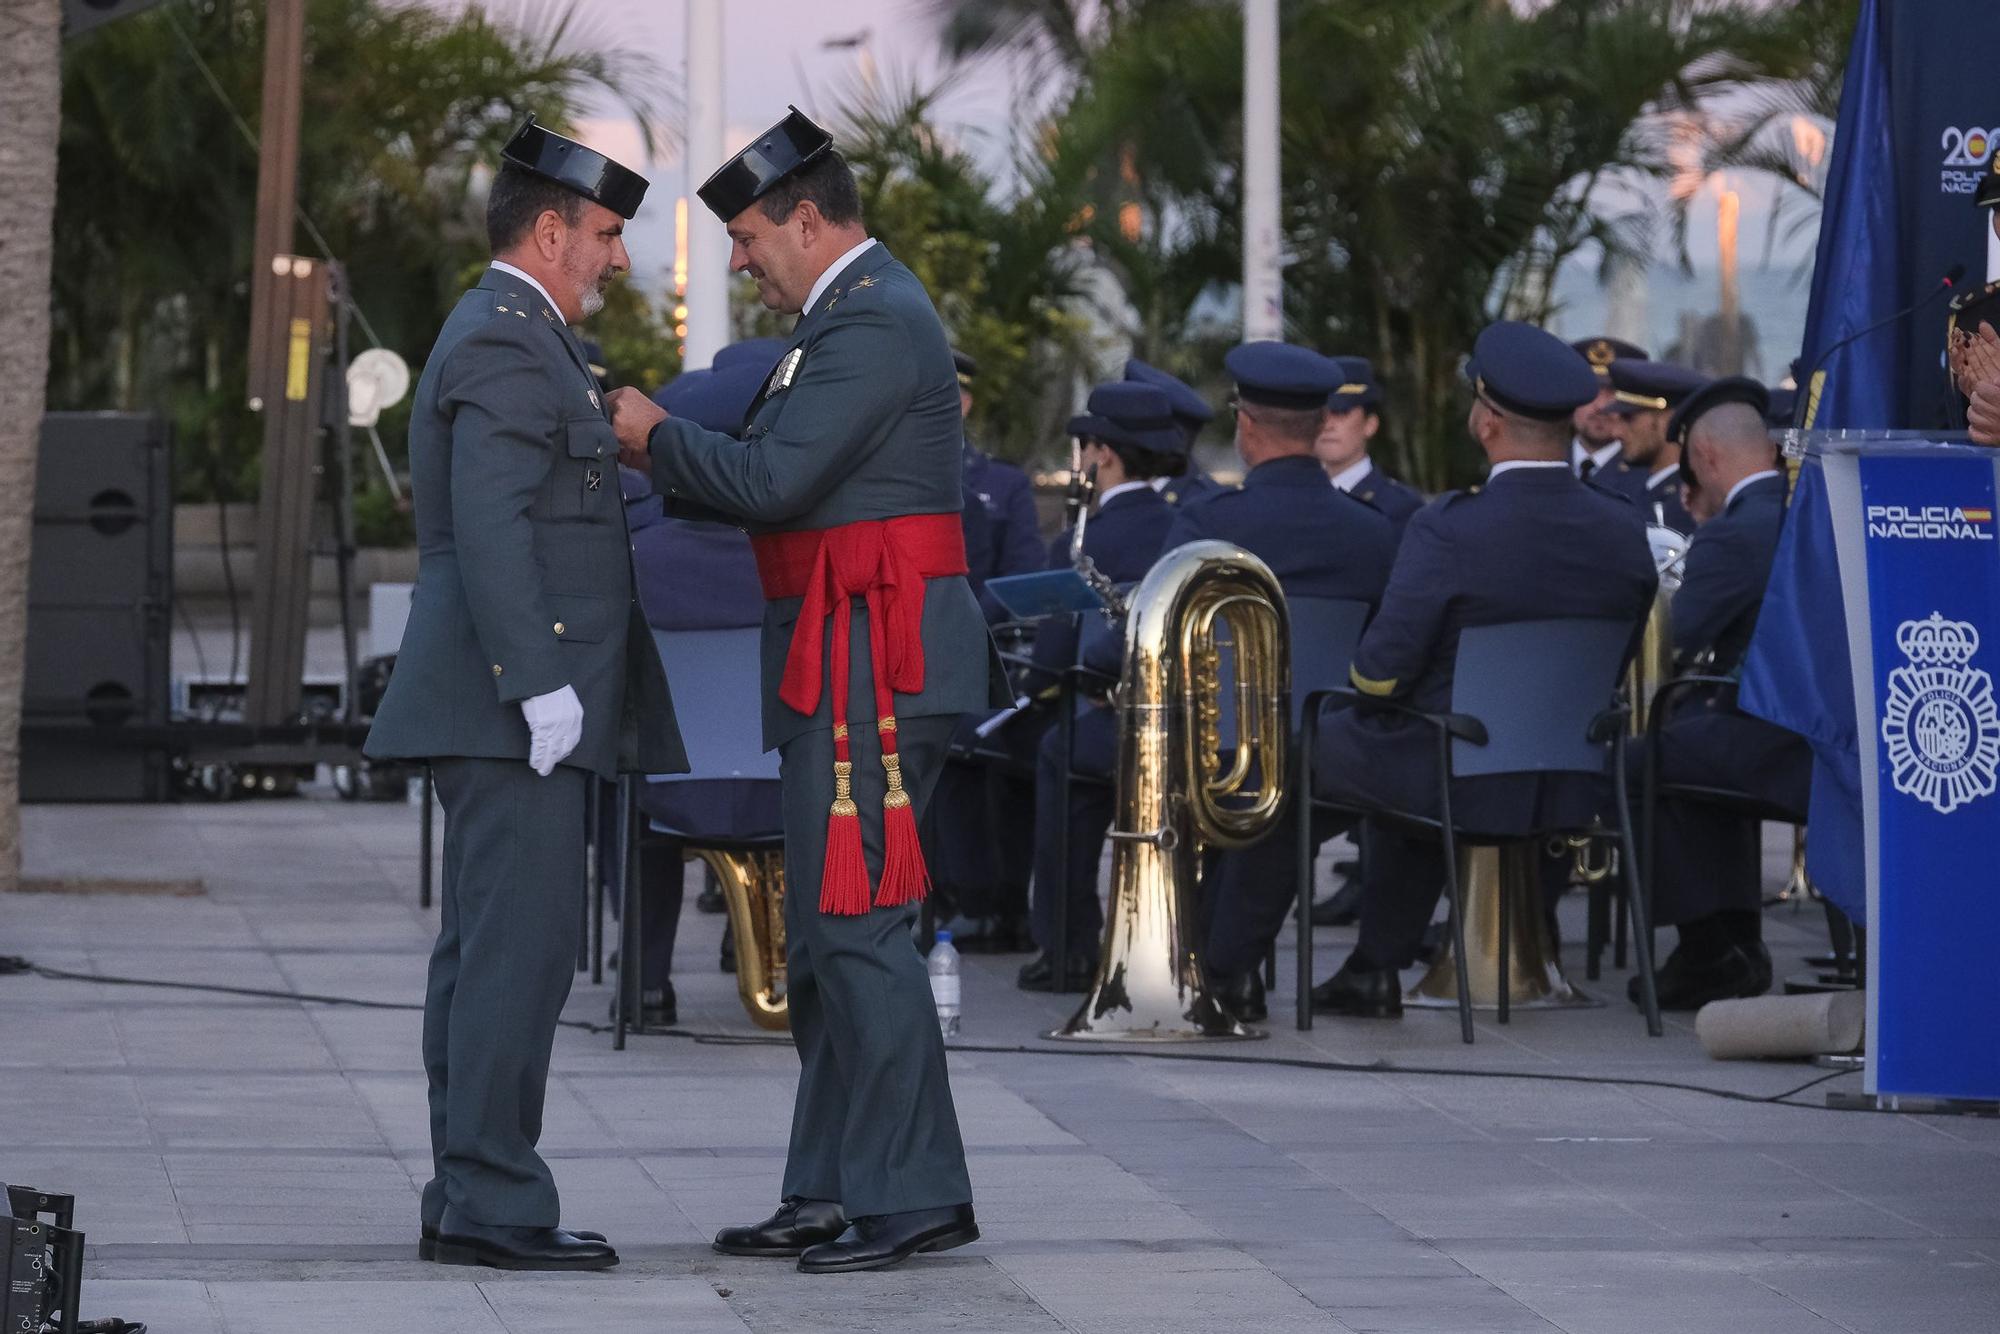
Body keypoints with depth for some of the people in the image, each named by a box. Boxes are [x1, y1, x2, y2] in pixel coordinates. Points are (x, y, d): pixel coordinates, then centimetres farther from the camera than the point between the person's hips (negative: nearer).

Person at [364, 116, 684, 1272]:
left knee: (485, 949, 10)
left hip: (506, 703, 11)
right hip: (510, 703, -11)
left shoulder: (516, 340, 22)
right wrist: (542, 685, -24)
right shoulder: (506, 343, -12)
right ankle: (494, 1204, -13)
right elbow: (491, 527, -21)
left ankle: (466, 1200, 11)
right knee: (523, 945, -12)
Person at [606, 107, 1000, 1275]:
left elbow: (776, 481, -22)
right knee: (824, 932, 12)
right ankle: (836, 1192, 15)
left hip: (873, 663, -11)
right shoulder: (856, 314, 20)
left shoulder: (873, 323, -14)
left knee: (856, 922, -10)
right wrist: (663, 457, 8)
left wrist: (662, 437, -6)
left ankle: (914, 1195, -7)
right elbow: (776, 483, 20)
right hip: (845, 663, 11)